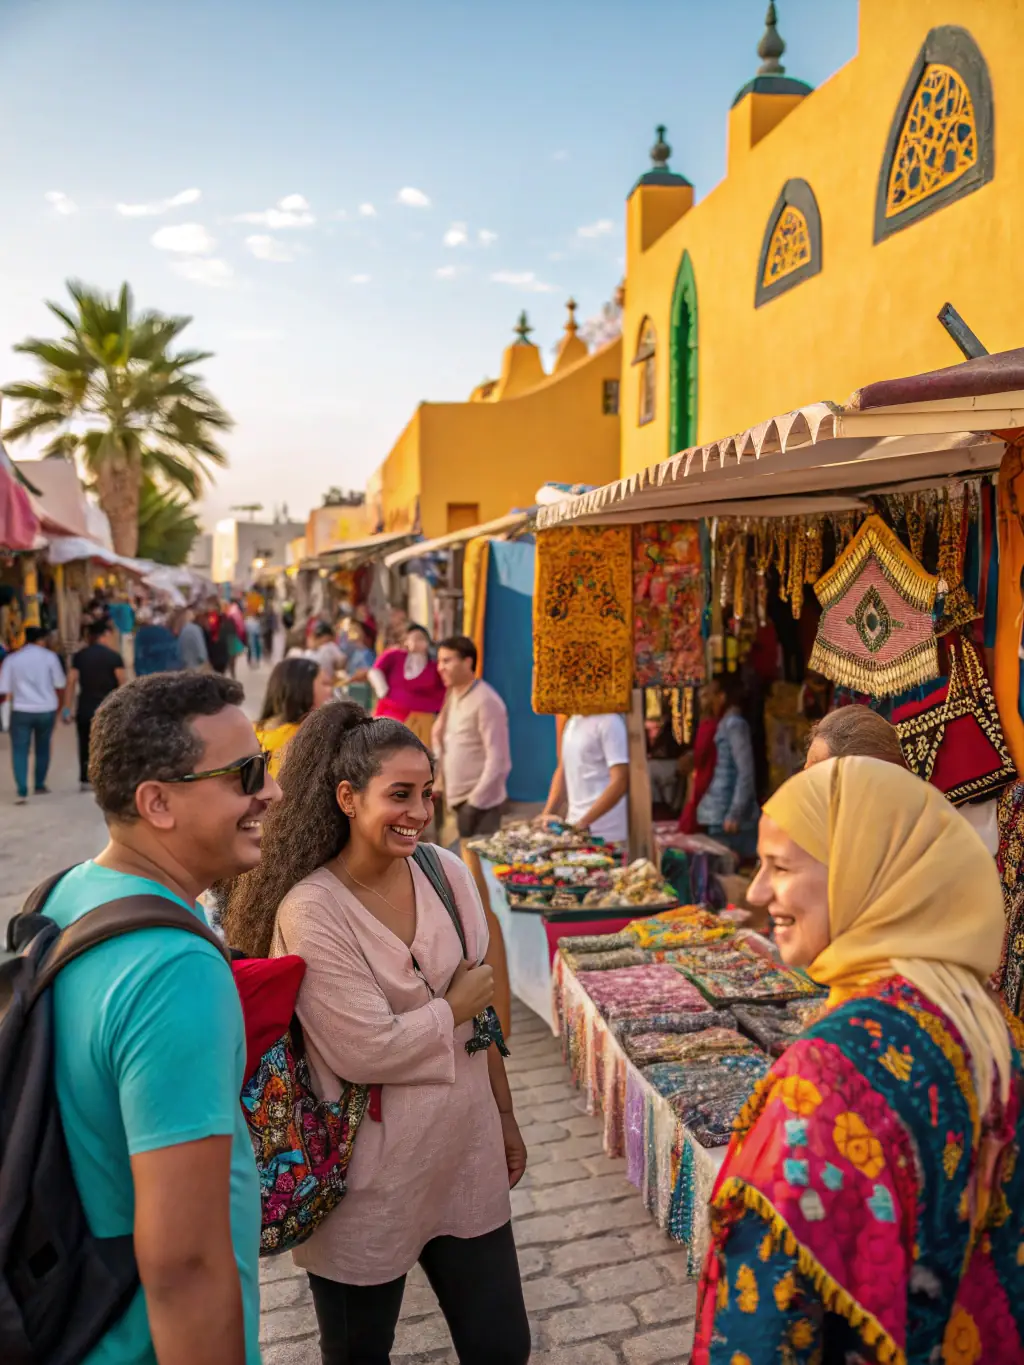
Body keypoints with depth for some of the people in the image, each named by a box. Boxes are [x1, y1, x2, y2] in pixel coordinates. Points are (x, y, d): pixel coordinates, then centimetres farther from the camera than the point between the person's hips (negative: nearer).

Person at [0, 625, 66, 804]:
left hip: (21, 711, -1)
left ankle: (22, 791, -10)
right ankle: (40, 785, 28)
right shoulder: (49, 656, 1)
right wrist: (58, 708, 18)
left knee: (20, 750, 2)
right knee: (43, 748, 18)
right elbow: (60, 685, 4)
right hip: (46, 710, 1)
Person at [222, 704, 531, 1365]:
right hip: (369, 1184, -5)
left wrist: (505, 1116, 14)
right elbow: (366, 1051, -23)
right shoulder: (310, 911, -20)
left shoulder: (447, 871, -3)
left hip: (466, 1155, 5)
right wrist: (455, 1006, -10)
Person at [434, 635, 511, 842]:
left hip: (479, 803, -8)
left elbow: (498, 760, -17)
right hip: (458, 799, 8)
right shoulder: (452, 696, 11)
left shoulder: (486, 701, -14)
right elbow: (440, 739, 21)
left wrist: (475, 802, -17)